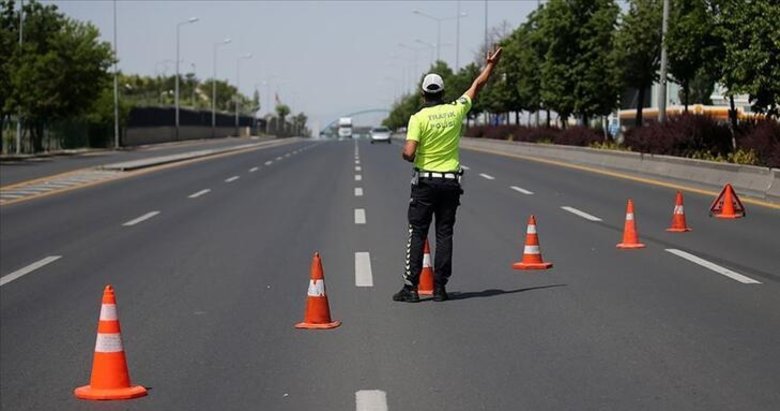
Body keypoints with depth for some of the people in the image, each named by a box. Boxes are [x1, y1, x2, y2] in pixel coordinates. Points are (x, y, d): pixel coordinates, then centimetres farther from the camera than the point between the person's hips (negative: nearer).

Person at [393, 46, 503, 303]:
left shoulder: (419, 118, -11)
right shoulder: (456, 111, 0)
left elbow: (409, 153, -20)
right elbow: (477, 86, 15)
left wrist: (406, 156, 4)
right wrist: (491, 64, 29)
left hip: (425, 181, -3)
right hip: (451, 182, 3)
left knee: (417, 234, 0)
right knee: (444, 234, 6)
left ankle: (411, 287, -3)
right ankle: (440, 287, 5)